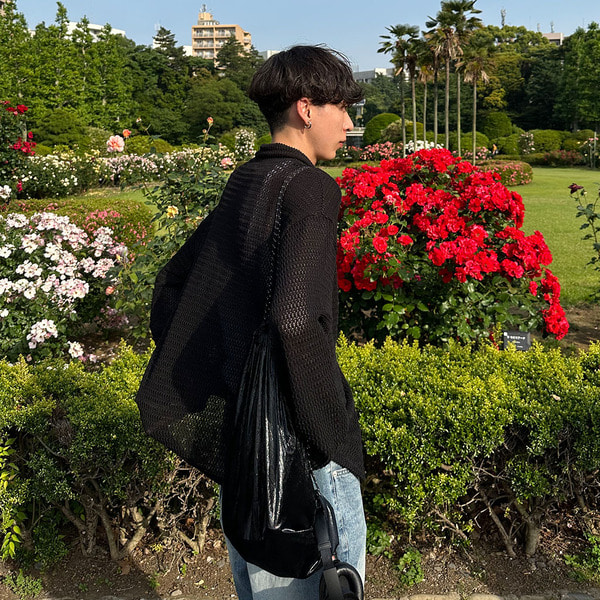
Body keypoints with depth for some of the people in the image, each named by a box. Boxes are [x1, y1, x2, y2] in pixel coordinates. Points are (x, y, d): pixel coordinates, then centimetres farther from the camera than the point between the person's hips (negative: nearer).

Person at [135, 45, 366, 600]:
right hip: (293, 436, -8)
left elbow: (169, 285, 15)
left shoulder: (241, 185, 9)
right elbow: (297, 318, -31)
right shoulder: (312, 187, -16)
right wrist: (334, 432, -19)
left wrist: (198, 381, 14)